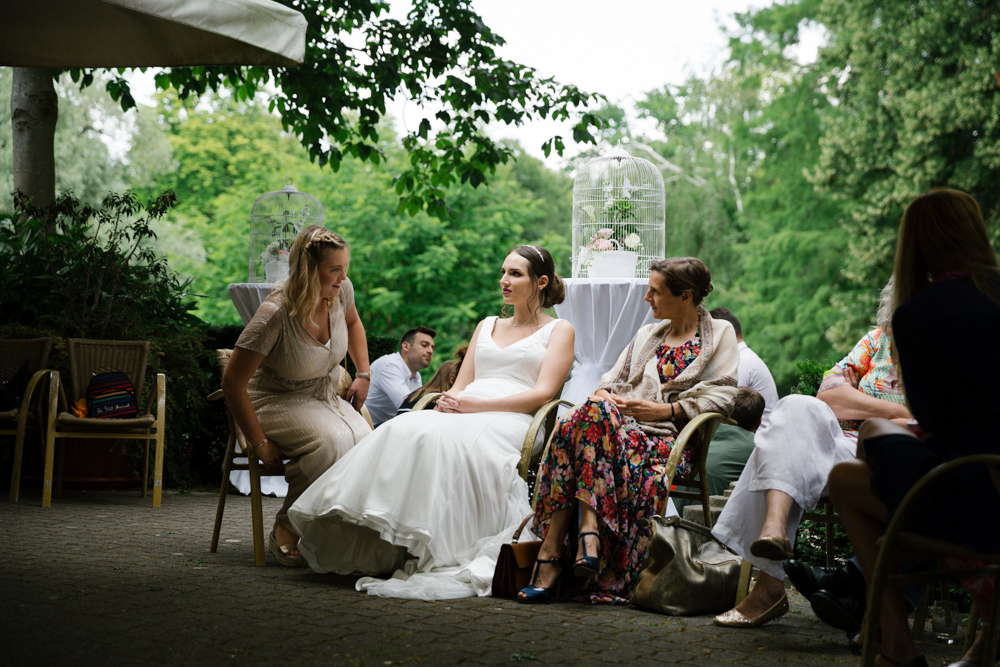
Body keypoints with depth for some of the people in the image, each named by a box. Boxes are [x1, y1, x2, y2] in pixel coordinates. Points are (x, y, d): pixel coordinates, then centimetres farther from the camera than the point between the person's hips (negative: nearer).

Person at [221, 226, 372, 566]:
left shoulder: (341, 290, -8)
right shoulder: (275, 315, -26)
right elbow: (232, 382, -21)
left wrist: (363, 374, 12)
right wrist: (260, 443, -18)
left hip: (327, 398, 6)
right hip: (278, 401, -6)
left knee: (366, 441, -28)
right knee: (332, 441, -36)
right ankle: (285, 530, -20)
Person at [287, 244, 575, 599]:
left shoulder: (559, 330, 12)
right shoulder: (486, 326, 31)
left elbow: (543, 394, -2)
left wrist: (476, 404, -12)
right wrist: (448, 402, -3)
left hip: (512, 421, -6)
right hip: (462, 416, 6)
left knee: (439, 440, -37)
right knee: (399, 431, -27)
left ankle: (439, 559, -40)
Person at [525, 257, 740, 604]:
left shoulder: (720, 335, 13)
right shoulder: (647, 334, 31)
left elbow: (722, 396, -1)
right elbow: (615, 377, 24)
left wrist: (664, 410, -10)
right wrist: (604, 393, -1)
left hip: (669, 436, -5)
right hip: (626, 425, 5)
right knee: (594, 410, -33)